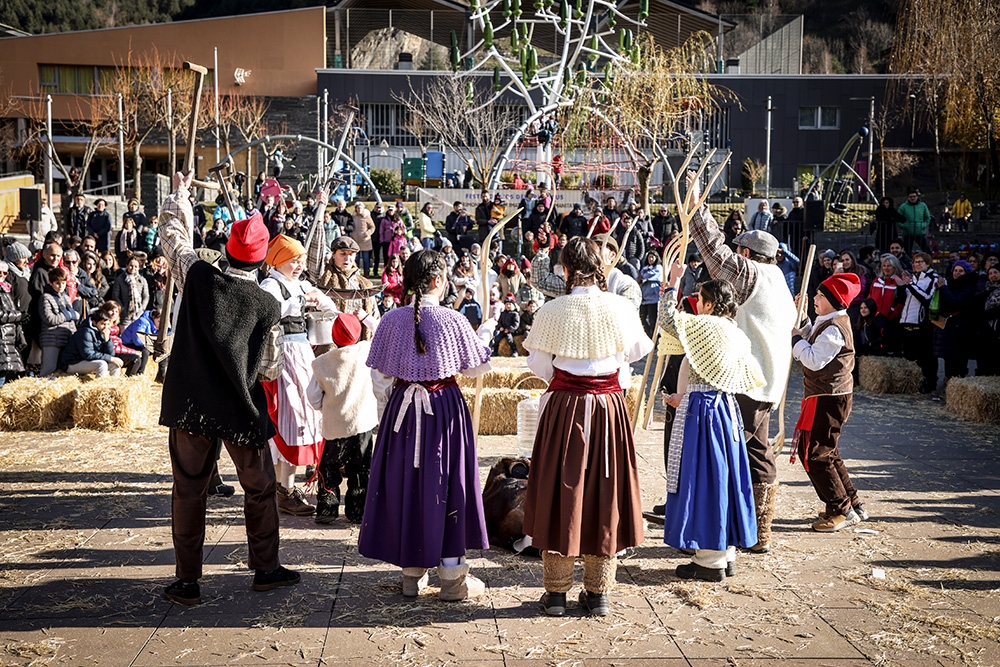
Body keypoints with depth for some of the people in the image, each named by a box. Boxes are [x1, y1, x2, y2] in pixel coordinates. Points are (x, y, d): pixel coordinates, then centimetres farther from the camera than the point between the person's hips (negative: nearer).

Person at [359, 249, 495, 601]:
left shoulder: (392, 319, -1)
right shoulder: (452, 320, -11)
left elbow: (380, 376, 3)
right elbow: (475, 367, 1)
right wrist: (486, 330, 16)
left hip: (402, 410, 3)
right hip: (445, 407, -3)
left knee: (404, 481, 12)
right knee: (447, 483, 6)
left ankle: (412, 573, 21)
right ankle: (452, 577, 12)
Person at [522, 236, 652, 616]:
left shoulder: (551, 312, -8)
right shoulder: (621, 309, -4)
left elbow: (539, 365, -1)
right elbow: (638, 351, 11)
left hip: (563, 407, -1)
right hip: (609, 406, 1)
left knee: (560, 489, 8)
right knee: (605, 488, 11)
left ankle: (556, 592, 15)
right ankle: (599, 592, 19)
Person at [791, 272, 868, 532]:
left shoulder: (834, 328, -19)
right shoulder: (826, 322, 13)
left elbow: (814, 360, -25)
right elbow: (806, 340, 22)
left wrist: (795, 336, -14)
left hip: (829, 400, -11)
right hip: (827, 396, 11)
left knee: (814, 454, -8)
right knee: (826, 452, 18)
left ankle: (842, 511, -1)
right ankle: (853, 504, 26)